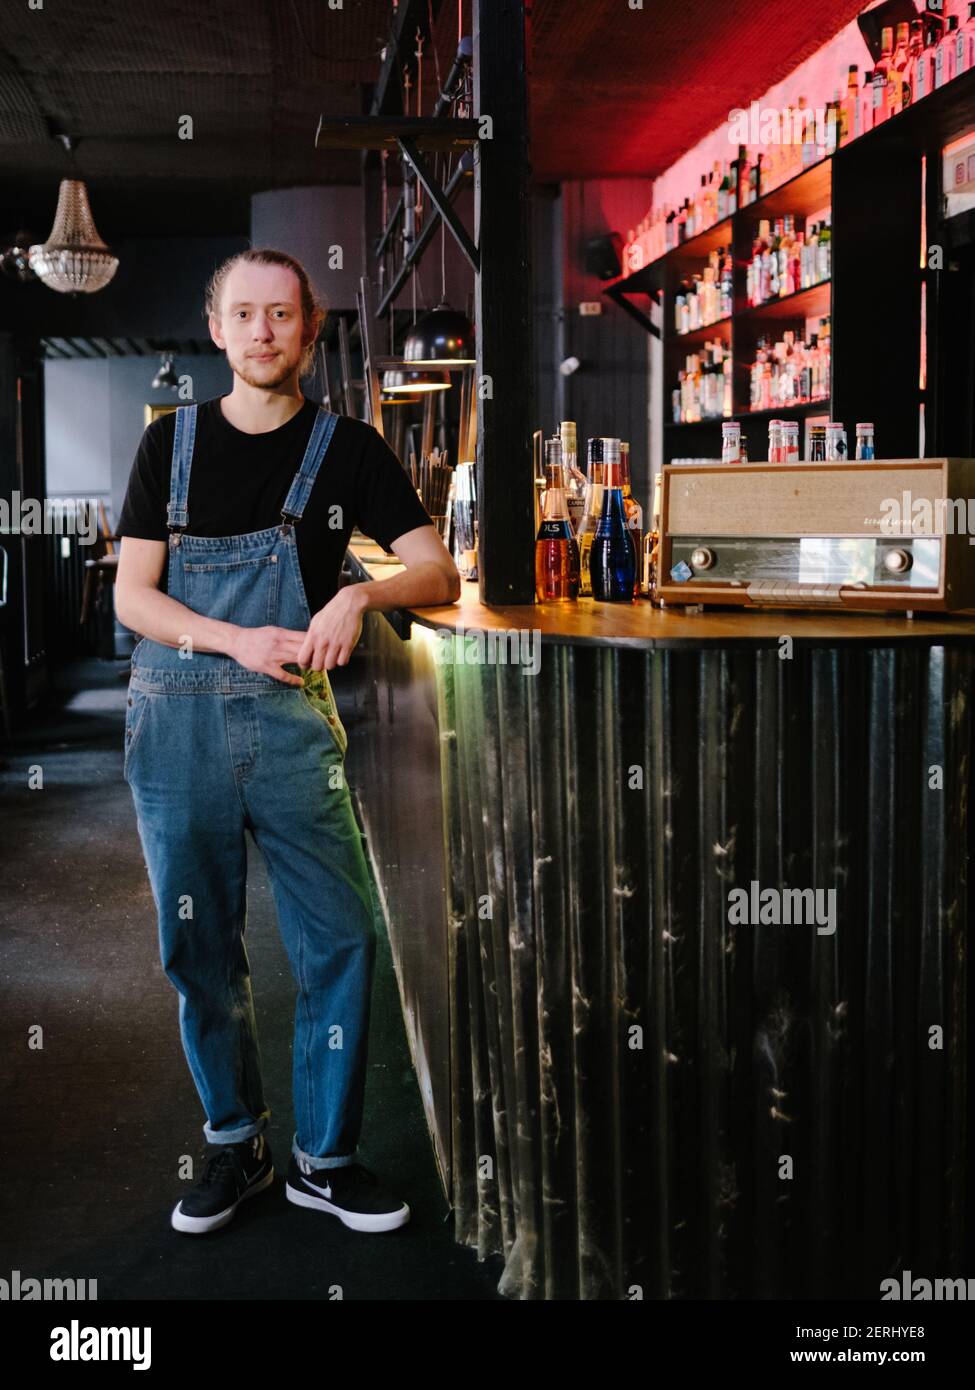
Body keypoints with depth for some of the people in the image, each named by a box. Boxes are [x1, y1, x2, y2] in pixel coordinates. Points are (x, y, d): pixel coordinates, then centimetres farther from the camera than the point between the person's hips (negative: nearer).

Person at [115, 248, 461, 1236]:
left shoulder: (347, 448, 5)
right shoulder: (171, 443, 8)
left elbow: (441, 576, -1)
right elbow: (131, 596, 3)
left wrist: (359, 595, -22)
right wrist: (239, 640, -14)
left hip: (293, 719, -1)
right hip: (178, 720, 1)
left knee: (337, 941, -2)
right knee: (200, 948, 8)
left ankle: (324, 1159, 15)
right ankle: (235, 1146, 25)